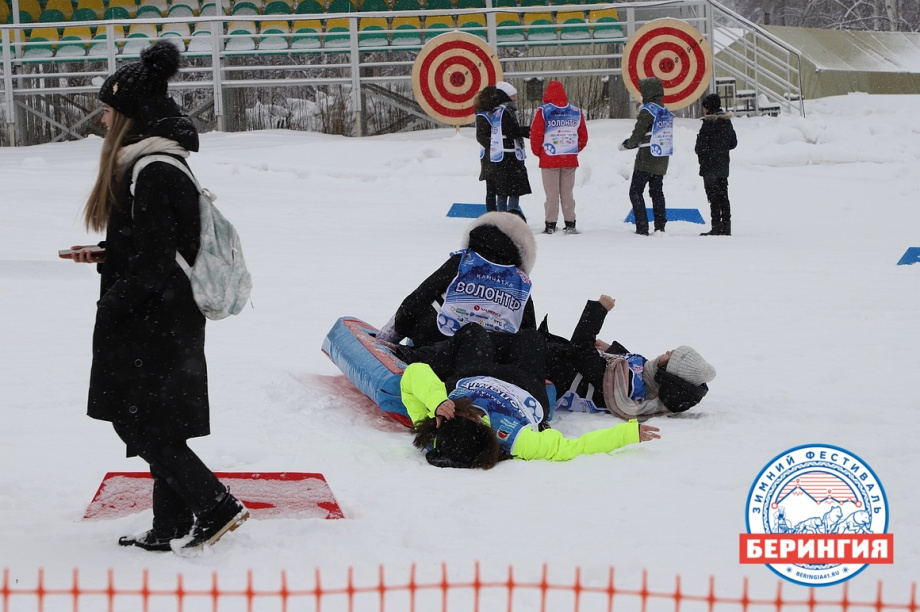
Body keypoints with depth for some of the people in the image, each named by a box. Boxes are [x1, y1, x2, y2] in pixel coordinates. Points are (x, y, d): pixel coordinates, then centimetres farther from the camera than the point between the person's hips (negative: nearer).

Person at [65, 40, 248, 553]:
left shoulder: (153, 172, -19)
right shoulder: (154, 163, 12)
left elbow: (156, 258, -22)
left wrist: (111, 307, -13)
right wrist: (104, 256, 12)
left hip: (153, 327, -10)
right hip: (164, 322, 10)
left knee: (140, 424, -5)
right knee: (156, 426, 12)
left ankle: (217, 508, -5)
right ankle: (173, 528, 17)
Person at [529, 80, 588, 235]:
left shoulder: (543, 112, -9)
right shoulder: (576, 112, 4)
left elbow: (535, 135, -9)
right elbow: (583, 136, 8)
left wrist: (538, 152, 7)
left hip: (549, 159, -3)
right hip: (570, 160, 3)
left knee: (552, 193, 3)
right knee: (567, 193, 11)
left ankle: (551, 225, 3)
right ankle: (570, 224, 10)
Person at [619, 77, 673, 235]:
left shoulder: (647, 111, -14)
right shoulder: (666, 112, 10)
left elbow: (637, 136, -14)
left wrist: (626, 144, 7)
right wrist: (630, 142, 22)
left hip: (646, 160, -7)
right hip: (662, 160, 8)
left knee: (635, 191, -2)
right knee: (657, 192, 15)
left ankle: (642, 228, -9)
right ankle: (660, 227, 12)